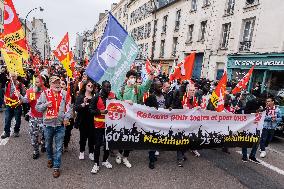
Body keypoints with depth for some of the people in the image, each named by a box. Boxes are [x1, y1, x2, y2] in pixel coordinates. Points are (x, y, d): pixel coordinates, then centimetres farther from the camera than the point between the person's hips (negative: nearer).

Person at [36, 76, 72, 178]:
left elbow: (69, 107, 2)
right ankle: (50, 158, 48)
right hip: (48, 124, 1)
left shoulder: (64, 94, -1)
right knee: (48, 144, 22)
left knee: (59, 147, 3)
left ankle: (56, 167, 16)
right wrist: (45, 104, -18)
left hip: (60, 124, -1)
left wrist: (67, 117, -8)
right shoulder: (45, 93, -3)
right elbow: (37, 107, 0)